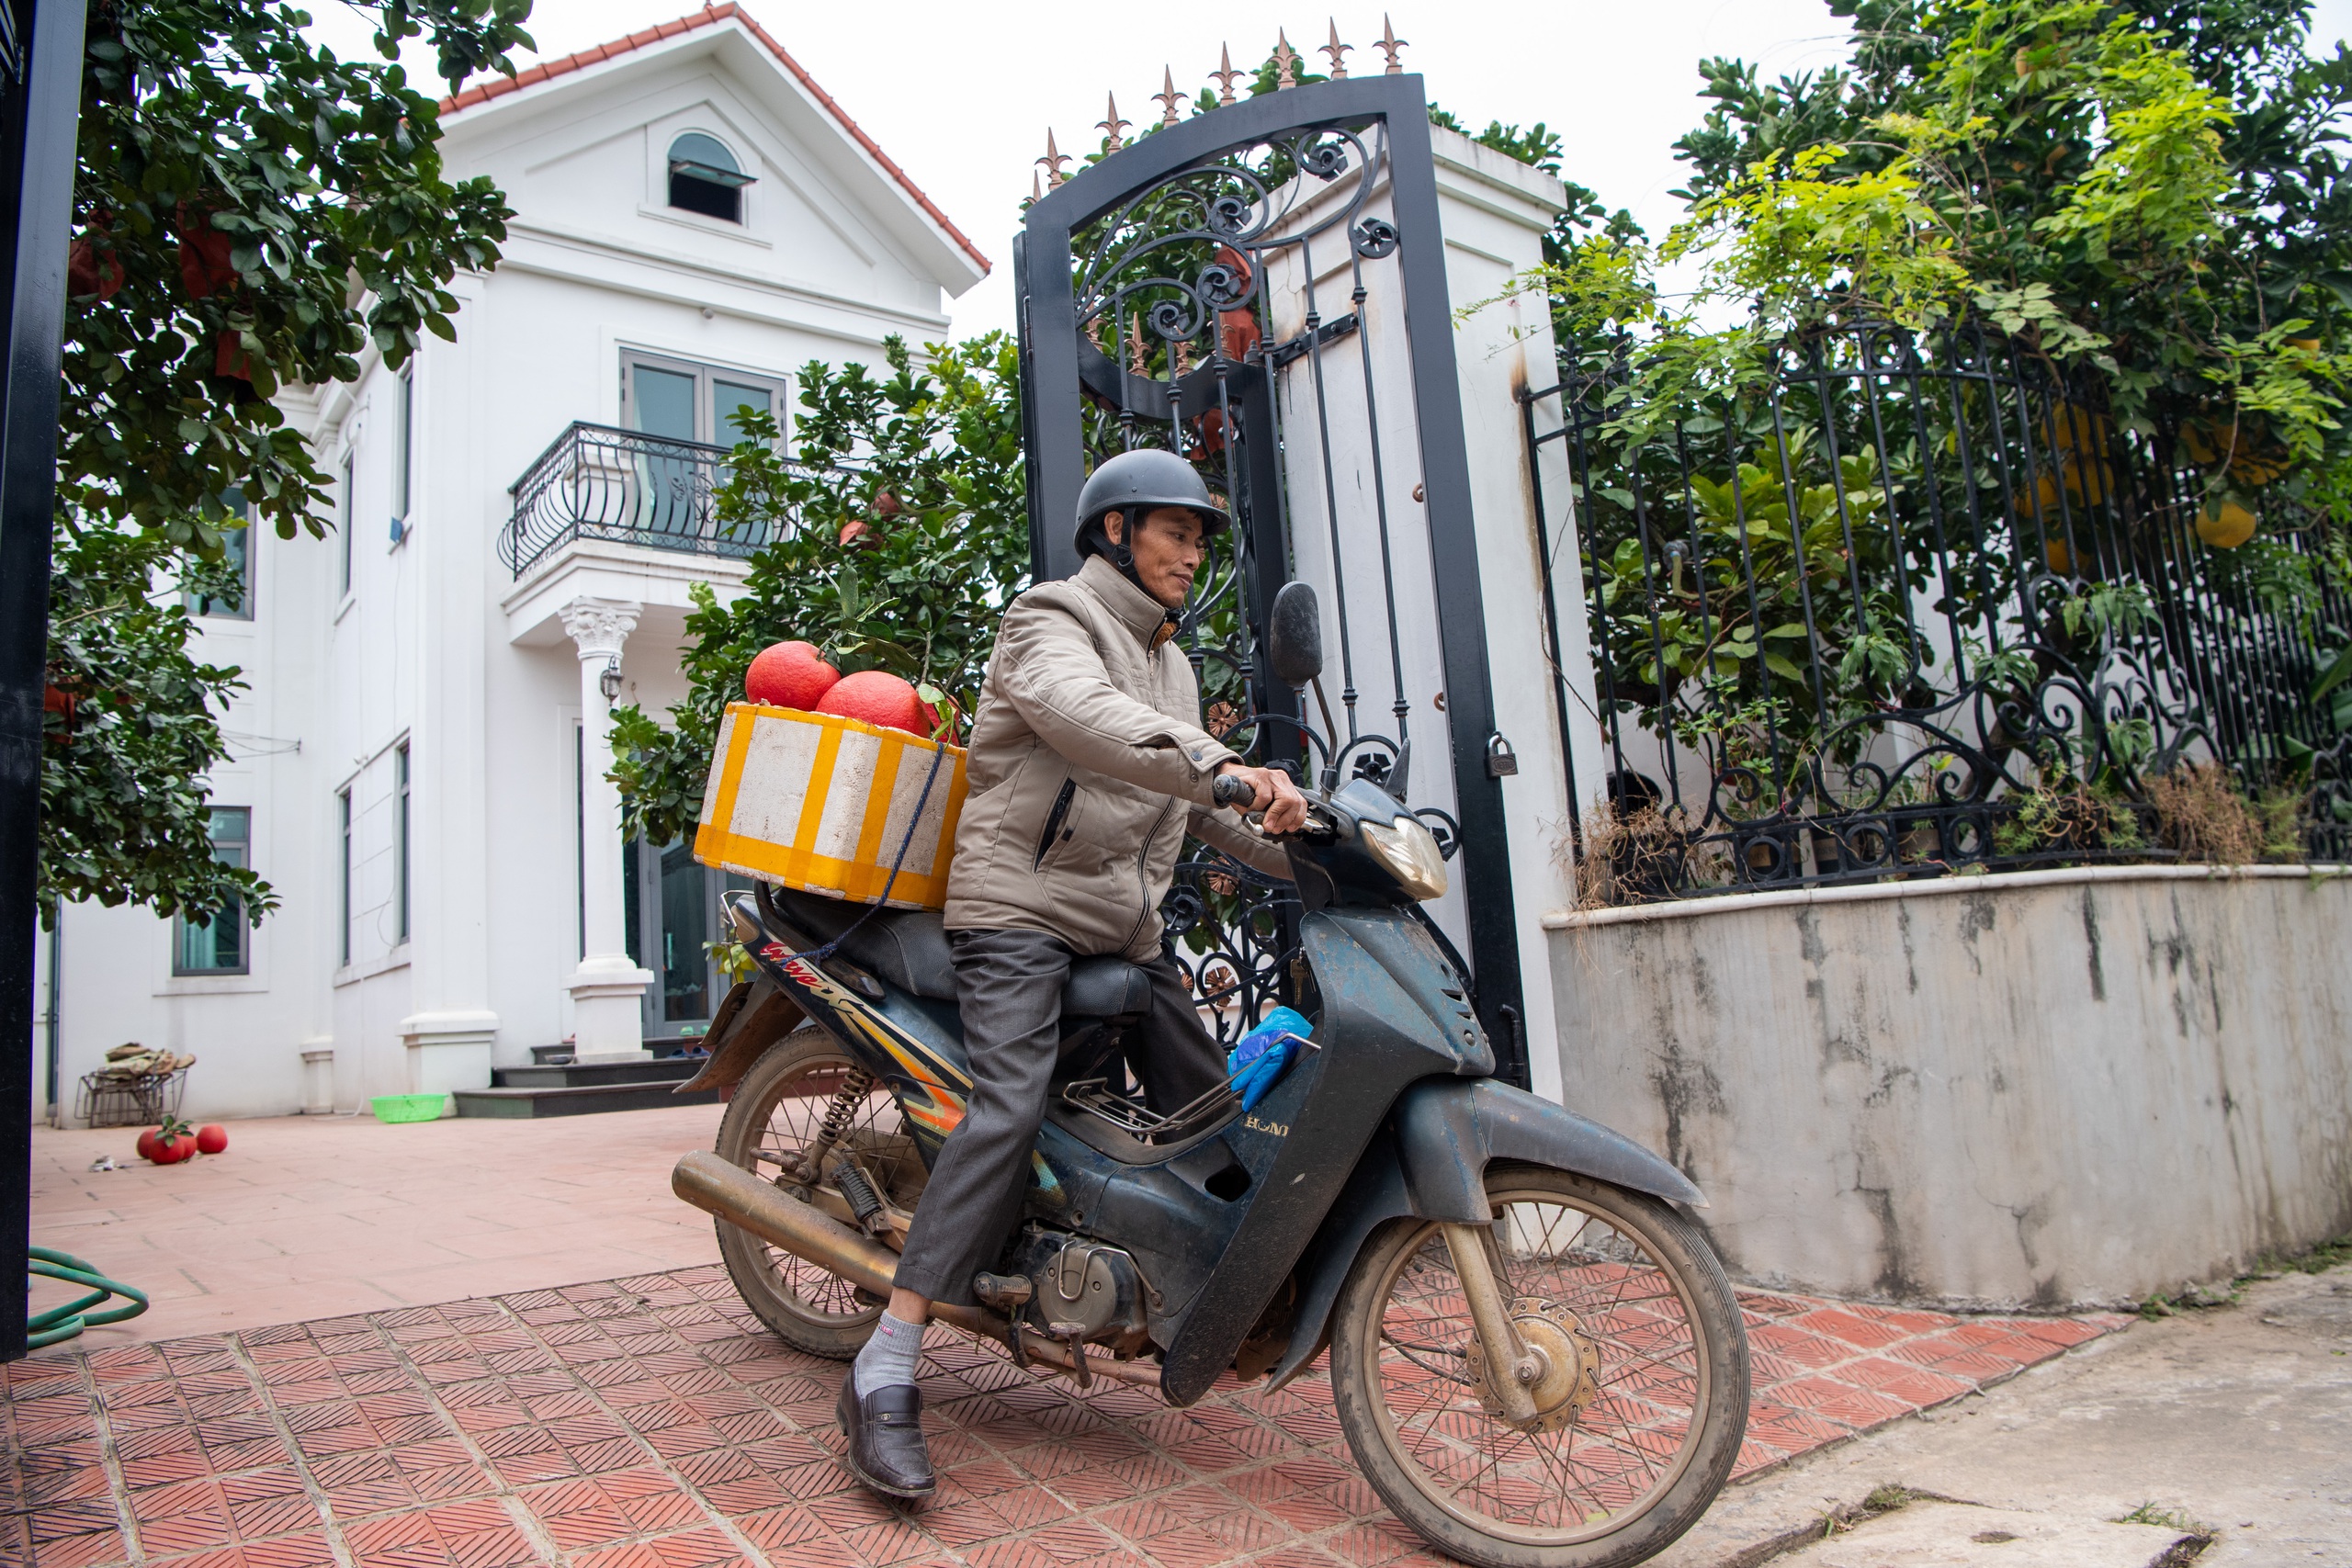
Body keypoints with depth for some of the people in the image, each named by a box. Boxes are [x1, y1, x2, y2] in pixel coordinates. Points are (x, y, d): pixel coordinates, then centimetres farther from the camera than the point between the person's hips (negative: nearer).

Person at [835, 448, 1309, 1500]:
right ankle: (884, 1374, -25)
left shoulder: (1169, 663, 23)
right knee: (1011, 1106, -25)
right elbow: (1081, 716, -29)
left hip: (1126, 926, 9)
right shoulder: (1052, 622, -5)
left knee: (1208, 1110, 7)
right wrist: (1225, 768, -43)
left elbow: (1189, 800, 29)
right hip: (1022, 902, -8)